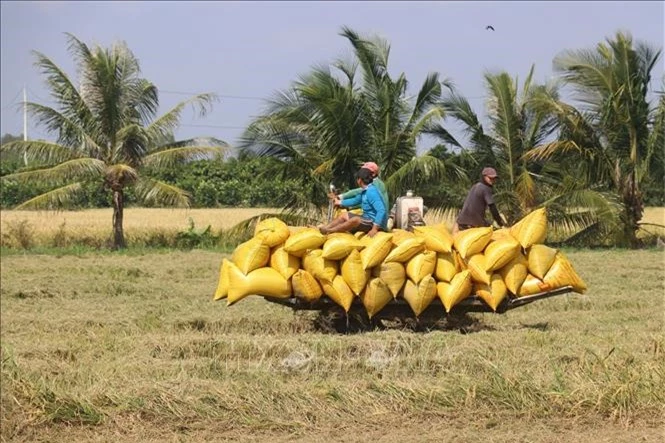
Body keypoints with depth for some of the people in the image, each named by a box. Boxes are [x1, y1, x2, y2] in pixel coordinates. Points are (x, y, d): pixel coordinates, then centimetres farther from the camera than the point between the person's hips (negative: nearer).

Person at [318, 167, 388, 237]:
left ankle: (328, 231, -21)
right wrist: (340, 202, 40)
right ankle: (322, 228, 6)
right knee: (344, 216, 14)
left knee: (355, 220, -32)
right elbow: (356, 200, 27)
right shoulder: (364, 191, 8)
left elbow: (382, 210, -30)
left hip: (375, 222, -11)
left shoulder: (371, 192, -22)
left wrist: (375, 228, -35)